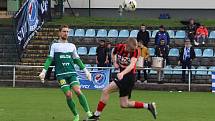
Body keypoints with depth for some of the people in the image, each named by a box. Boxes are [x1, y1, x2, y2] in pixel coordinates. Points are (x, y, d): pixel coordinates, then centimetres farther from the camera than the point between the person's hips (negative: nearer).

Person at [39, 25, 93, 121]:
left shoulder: (72, 46, 15)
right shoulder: (54, 46, 7)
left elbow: (77, 60, 22)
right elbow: (49, 59, 3)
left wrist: (86, 71, 19)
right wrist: (44, 71, -7)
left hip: (72, 73, 2)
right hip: (61, 74, -2)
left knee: (78, 91, -19)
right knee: (68, 95, -12)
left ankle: (88, 112, -17)